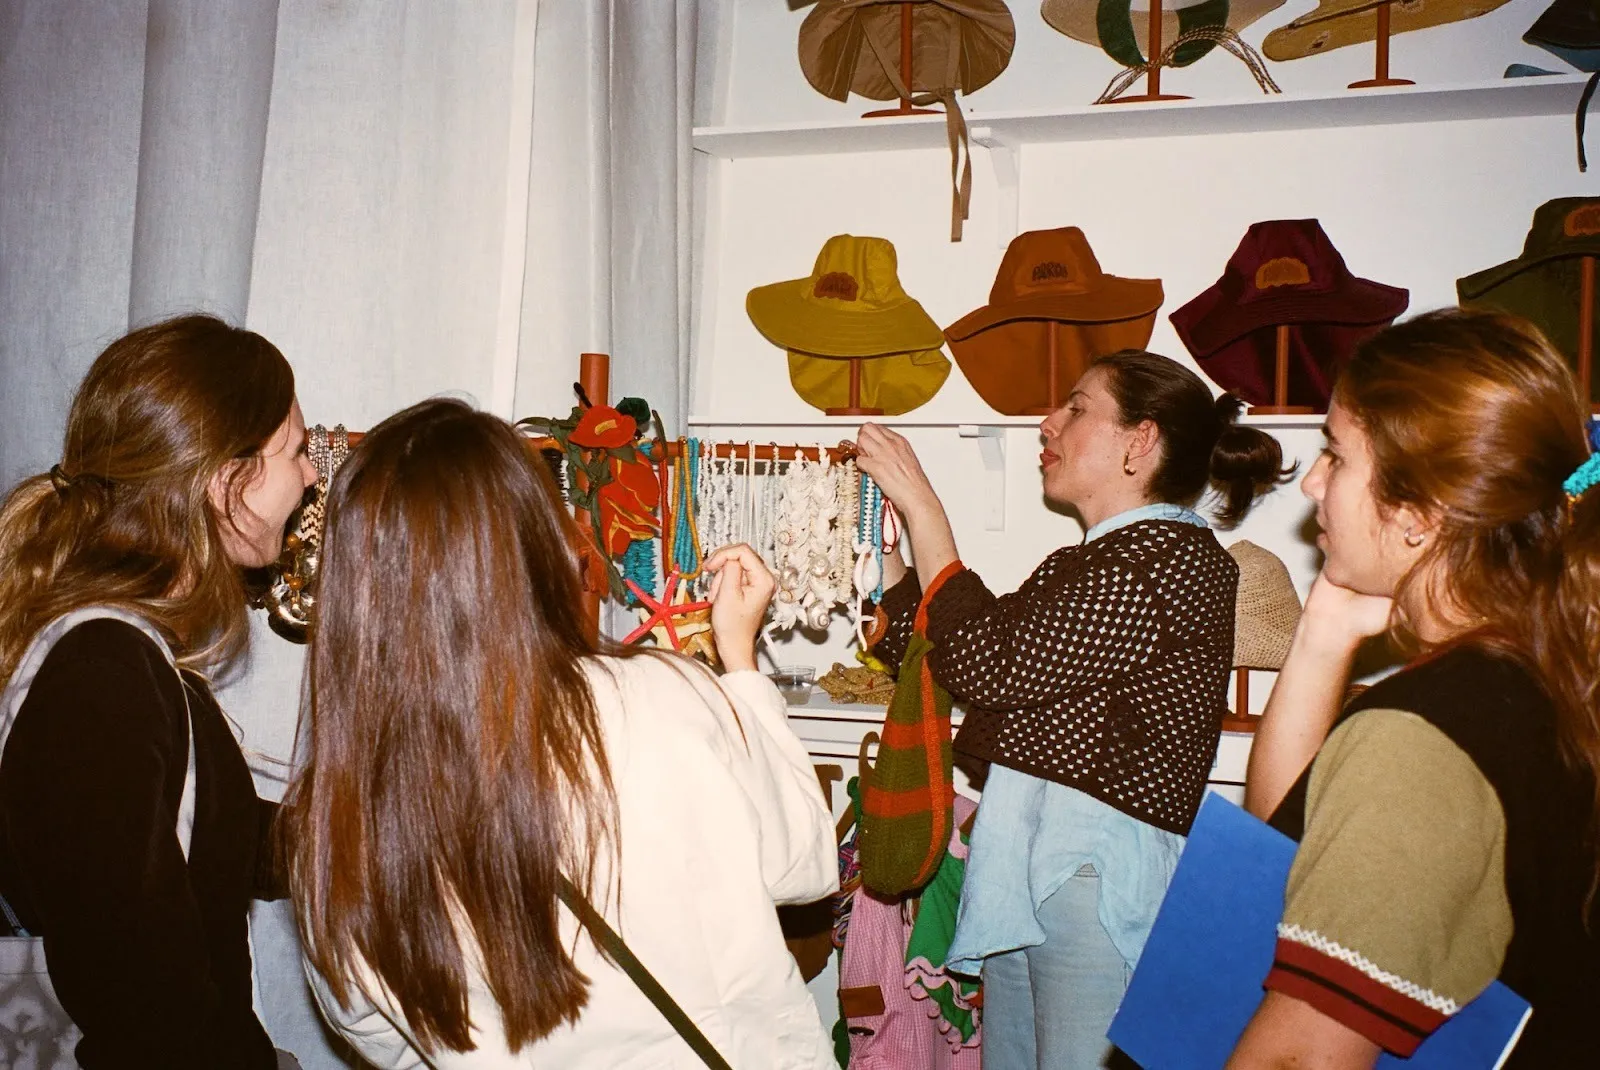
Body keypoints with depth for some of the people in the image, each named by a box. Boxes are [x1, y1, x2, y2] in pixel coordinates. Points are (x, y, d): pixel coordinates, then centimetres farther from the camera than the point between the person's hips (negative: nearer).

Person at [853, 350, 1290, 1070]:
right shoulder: (1085, 565, 20)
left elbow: (992, 665, -17)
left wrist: (921, 506, -10)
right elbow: (916, 646, 18)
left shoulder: (1178, 559, -11)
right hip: (1025, 872, 9)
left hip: (1102, 873, -9)